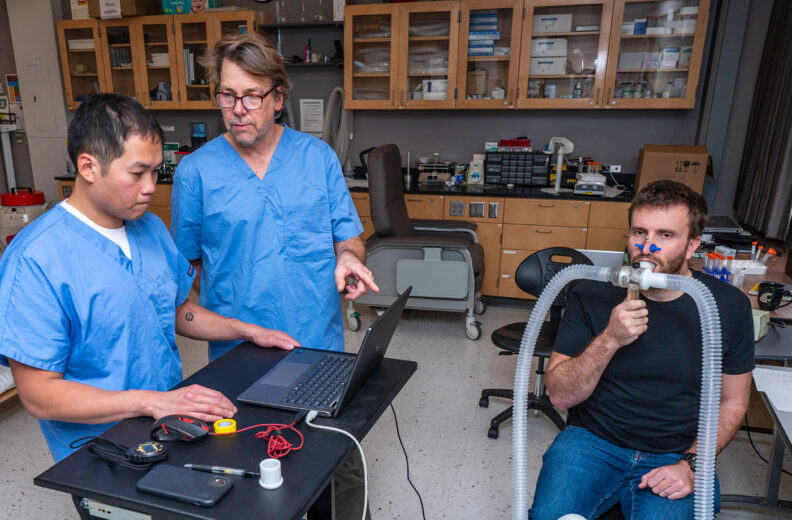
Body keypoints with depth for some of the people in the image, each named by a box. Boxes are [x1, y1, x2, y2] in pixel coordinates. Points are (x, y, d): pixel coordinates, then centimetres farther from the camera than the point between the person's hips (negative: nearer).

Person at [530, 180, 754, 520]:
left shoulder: (729, 306, -3)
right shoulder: (592, 294, -7)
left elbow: (732, 403, 7)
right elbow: (559, 395, -9)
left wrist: (690, 464, -7)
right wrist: (609, 340, -23)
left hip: (674, 457, 1)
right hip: (592, 442, -1)